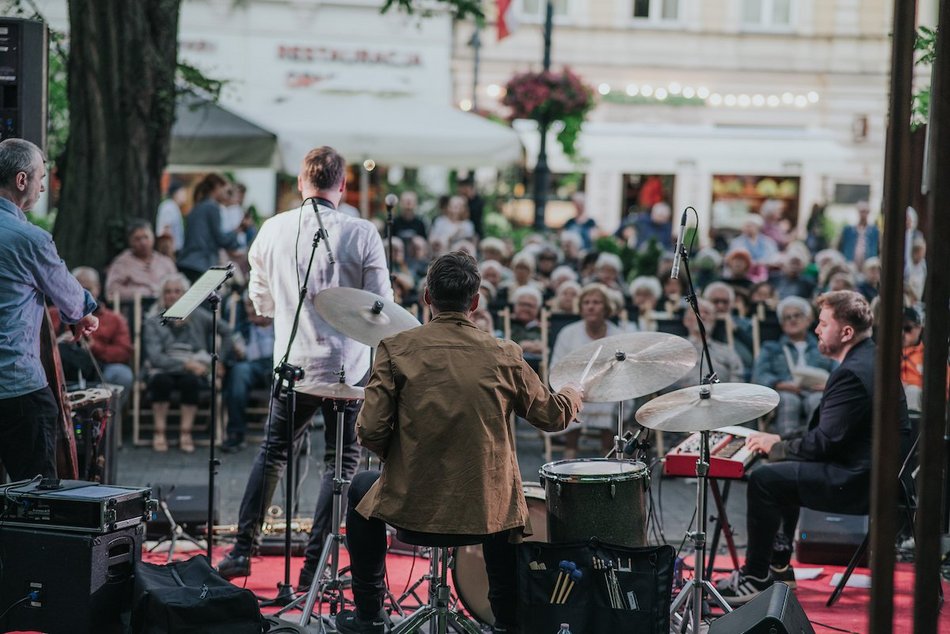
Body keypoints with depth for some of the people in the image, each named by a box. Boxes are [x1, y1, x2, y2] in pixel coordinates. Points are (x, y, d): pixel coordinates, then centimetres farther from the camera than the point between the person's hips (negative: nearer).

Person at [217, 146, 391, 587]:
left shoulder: (273, 230, -3)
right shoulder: (362, 235, -13)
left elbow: (260, 302, 9)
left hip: (291, 363, 3)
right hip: (346, 368, -3)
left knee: (273, 451, 20)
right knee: (341, 462, 8)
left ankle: (242, 550, 18)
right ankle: (314, 565, 6)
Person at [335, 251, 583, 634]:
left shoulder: (397, 349, -8)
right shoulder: (503, 356, -3)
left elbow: (370, 432, -11)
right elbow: (552, 416, 9)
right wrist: (572, 395, 32)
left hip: (411, 507, -1)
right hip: (486, 513, 1)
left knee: (362, 490, 31)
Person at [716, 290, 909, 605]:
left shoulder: (852, 373, -22)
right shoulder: (870, 359, 11)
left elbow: (823, 443, -22)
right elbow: (829, 431, 18)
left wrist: (775, 446, -7)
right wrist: (783, 441, 10)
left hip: (861, 481, -11)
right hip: (870, 471, 11)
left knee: (763, 480, -11)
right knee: (780, 471, 25)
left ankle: (755, 578, -2)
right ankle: (777, 567, 29)